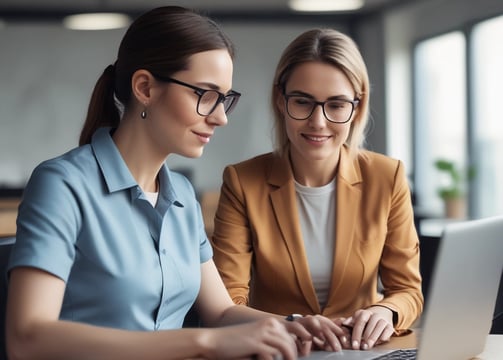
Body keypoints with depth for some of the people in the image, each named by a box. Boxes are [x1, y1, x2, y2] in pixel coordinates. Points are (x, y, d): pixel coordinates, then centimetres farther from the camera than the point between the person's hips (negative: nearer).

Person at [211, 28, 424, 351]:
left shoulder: (387, 179, -3)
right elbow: (229, 302, -11)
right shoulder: (243, 183, -7)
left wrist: (386, 312, -20)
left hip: (360, 349, 1)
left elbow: (407, 291, 2)